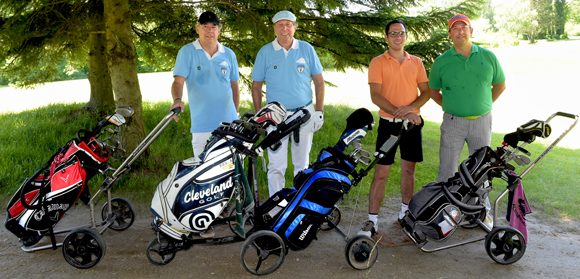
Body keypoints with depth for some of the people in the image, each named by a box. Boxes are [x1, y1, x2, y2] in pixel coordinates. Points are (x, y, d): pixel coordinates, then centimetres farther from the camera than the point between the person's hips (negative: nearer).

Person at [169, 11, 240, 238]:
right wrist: (177, 99, -30)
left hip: (229, 123, 3)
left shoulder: (228, 55, 11)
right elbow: (178, 80, -10)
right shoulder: (187, 52, 1)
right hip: (202, 124, -3)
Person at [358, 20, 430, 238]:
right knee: (381, 173, -5)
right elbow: (375, 96, -10)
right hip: (388, 123, -3)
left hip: (412, 123, 3)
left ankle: (405, 211, 28)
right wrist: (400, 113, -18)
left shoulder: (416, 62, 9)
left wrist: (411, 107, -13)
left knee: (409, 169, 12)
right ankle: (372, 221, -1)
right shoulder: (377, 63, -2)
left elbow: (425, 92, 7)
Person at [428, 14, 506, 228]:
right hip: (453, 123, -1)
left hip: (482, 122, 2)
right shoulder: (441, 62, -2)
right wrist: (449, 106, 3)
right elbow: (433, 90, 11)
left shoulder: (488, 57, 1)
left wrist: (484, 105, 8)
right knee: (447, 169, 1)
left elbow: (500, 84, 14)